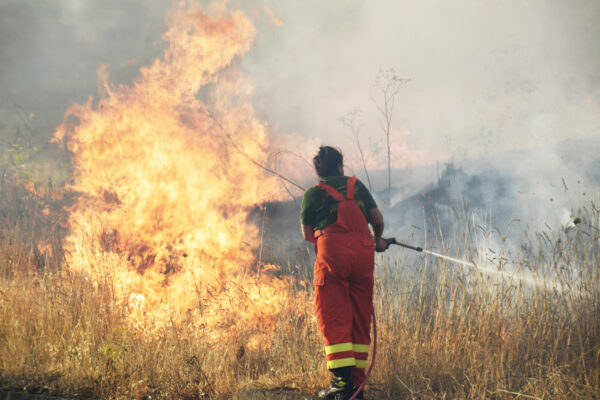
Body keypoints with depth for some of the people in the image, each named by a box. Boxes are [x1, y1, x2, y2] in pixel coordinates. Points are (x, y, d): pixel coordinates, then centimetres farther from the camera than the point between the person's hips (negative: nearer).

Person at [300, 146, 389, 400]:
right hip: (363, 250, 3)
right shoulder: (356, 185, 17)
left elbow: (307, 234, 11)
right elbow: (377, 219, 13)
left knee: (334, 319, -2)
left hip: (332, 249, -3)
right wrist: (379, 240, 33)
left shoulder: (313, 194, 11)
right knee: (360, 319, 9)